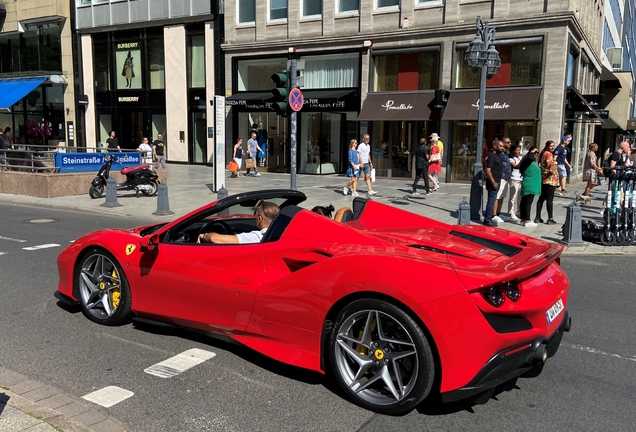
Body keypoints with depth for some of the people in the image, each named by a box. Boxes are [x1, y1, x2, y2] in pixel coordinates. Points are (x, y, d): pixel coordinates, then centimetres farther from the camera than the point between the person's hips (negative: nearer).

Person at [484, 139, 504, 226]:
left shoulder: (497, 155, 15)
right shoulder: (492, 155, -14)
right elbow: (488, 170, -20)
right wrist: (493, 182, -23)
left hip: (496, 181, 10)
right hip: (493, 182, -10)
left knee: (492, 200, 14)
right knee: (491, 200, -7)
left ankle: (488, 218, 21)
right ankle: (488, 220, -2)